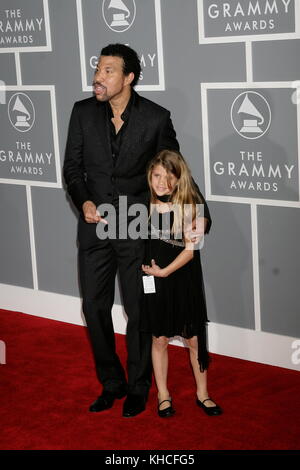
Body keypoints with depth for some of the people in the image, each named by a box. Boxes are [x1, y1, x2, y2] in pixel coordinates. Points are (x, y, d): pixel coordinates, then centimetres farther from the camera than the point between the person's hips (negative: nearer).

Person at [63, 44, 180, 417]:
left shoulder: (156, 117, -7)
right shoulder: (83, 112, 0)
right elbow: (72, 165, 5)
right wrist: (83, 201, -12)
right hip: (94, 225, 3)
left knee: (139, 312, 7)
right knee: (94, 307, 9)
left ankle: (138, 387, 26)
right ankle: (111, 383, 28)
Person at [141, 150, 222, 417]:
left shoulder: (190, 205, -11)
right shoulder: (147, 204, -4)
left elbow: (191, 248, -12)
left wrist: (164, 271, -14)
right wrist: (149, 269, -4)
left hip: (184, 278, -1)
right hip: (154, 279, 2)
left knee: (195, 338, 6)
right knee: (159, 339, 9)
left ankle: (202, 393, 24)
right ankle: (163, 395, 24)